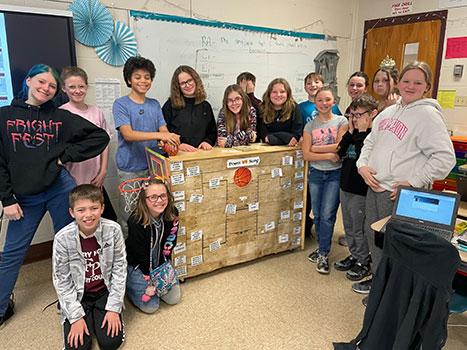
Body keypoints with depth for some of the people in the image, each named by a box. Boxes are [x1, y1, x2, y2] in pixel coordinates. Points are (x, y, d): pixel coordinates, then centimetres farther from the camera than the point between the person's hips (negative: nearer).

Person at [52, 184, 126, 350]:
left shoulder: (113, 230, -17)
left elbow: (119, 268, -9)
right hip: (77, 295, 0)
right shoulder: (63, 238, -19)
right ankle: (88, 316, 20)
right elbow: (61, 280, -10)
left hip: (105, 291, 0)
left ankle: (98, 314, 21)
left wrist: (113, 308, -10)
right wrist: (76, 316, -11)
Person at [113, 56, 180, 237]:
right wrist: (159, 135, -29)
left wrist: (176, 143, -18)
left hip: (154, 166, 4)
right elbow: (128, 134, -16)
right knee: (128, 217, 2)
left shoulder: (155, 104, 11)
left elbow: (164, 132, 5)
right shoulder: (121, 104, -3)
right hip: (130, 169, -4)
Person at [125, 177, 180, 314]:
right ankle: (128, 284, 19)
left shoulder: (172, 214, -15)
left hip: (161, 262, 5)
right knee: (150, 306, -5)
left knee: (174, 298, 3)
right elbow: (140, 253, -20)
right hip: (137, 264, -5)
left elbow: (169, 244, -6)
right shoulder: (136, 221, -30)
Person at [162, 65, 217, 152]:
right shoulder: (170, 105, 6)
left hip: (201, 153, 3)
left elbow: (212, 132, 21)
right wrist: (178, 145, -14)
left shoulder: (205, 106, 16)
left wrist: (207, 141, 1)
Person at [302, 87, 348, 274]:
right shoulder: (310, 126, 4)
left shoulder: (341, 121, 0)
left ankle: (324, 254, 7)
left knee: (327, 214, -6)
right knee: (317, 214, 9)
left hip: (335, 174, -3)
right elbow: (306, 155, -4)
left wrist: (316, 148, -6)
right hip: (315, 173, 3)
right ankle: (322, 246, 28)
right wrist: (329, 155, -15)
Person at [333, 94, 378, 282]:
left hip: (361, 191, -8)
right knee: (348, 227, 20)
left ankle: (363, 263, 22)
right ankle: (354, 256, 37)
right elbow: (340, 153, 0)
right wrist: (350, 132, -5)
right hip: (345, 187, 8)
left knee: (360, 229, 5)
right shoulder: (354, 133, 8)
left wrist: (362, 132, -20)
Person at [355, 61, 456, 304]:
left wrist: (413, 182, -19)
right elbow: (369, 142, 20)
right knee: (373, 237, 19)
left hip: (399, 194, -8)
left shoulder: (428, 115, -11)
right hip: (374, 188, 8)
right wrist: (362, 165, 2)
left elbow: (445, 158, -17)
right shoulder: (388, 112, 13)